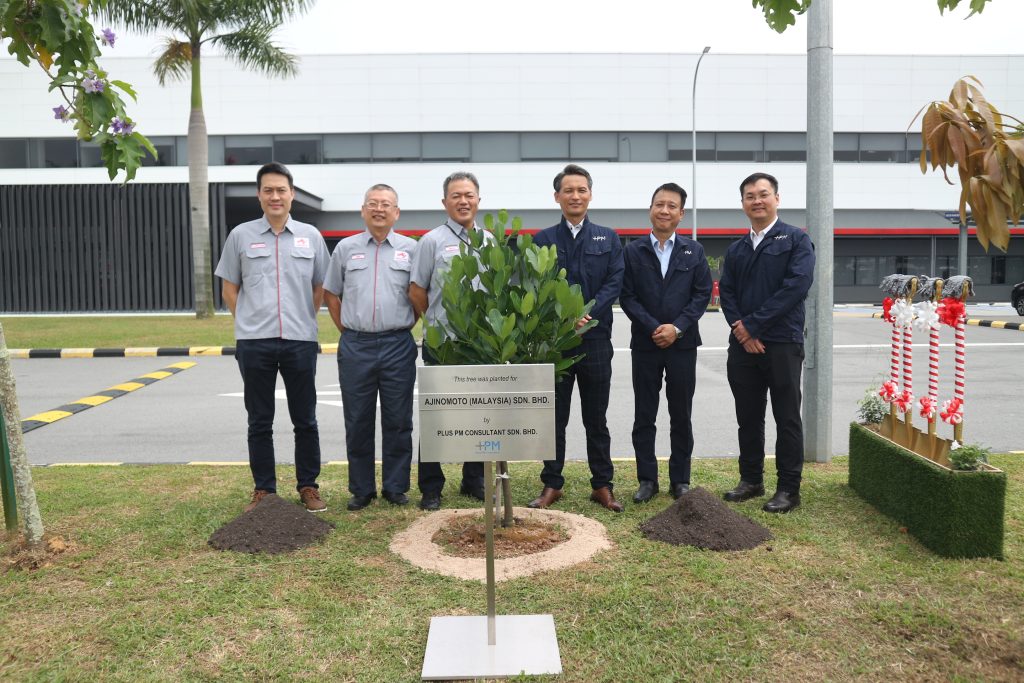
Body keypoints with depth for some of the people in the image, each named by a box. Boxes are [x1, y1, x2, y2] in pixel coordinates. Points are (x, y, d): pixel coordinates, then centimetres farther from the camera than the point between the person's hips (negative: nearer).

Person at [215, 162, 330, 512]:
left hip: (301, 341, 0)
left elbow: (320, 287, 12)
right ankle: (263, 489, 19)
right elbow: (229, 288, 10)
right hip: (254, 343, 0)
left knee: (305, 420, 7)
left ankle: (308, 487, 20)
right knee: (259, 422, 8)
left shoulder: (310, 236, 6)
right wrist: (249, 322, 5)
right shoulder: (241, 235, 5)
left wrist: (302, 320, 7)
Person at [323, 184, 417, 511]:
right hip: (355, 346, 1)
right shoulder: (346, 248, 8)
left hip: (398, 346, -1)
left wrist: (403, 327, 5)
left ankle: (395, 487, 18)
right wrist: (348, 331, 9)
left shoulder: (410, 248, 5)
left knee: (398, 422, 5)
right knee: (358, 422, 7)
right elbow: (332, 295, 14)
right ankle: (361, 489, 19)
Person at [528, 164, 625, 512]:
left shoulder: (608, 238, 8)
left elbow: (614, 283, -2)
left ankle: (602, 485, 19)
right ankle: (552, 485, 18)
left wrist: (587, 314, -16)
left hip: (595, 339, 1)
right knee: (554, 418, 7)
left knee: (596, 419, 9)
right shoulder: (542, 240, 6)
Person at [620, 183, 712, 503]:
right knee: (644, 416, 4)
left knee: (681, 416, 7)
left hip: (682, 343, 0)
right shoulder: (633, 251, 3)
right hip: (645, 344, 0)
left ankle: (680, 479, 19)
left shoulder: (694, 251, 6)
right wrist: (653, 328, -13)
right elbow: (627, 296, -2)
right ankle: (647, 479, 15)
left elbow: (703, 294, 1)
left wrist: (677, 327, -12)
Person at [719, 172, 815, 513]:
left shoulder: (796, 240, -1)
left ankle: (789, 489, 12)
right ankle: (751, 479, 24)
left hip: (782, 343, -5)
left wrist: (753, 323, -15)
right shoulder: (735, 249, 16)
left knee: (787, 419, 3)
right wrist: (742, 331, -8)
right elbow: (726, 293, 9)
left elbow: (797, 286, -13)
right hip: (743, 344, 5)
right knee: (748, 417, 12)